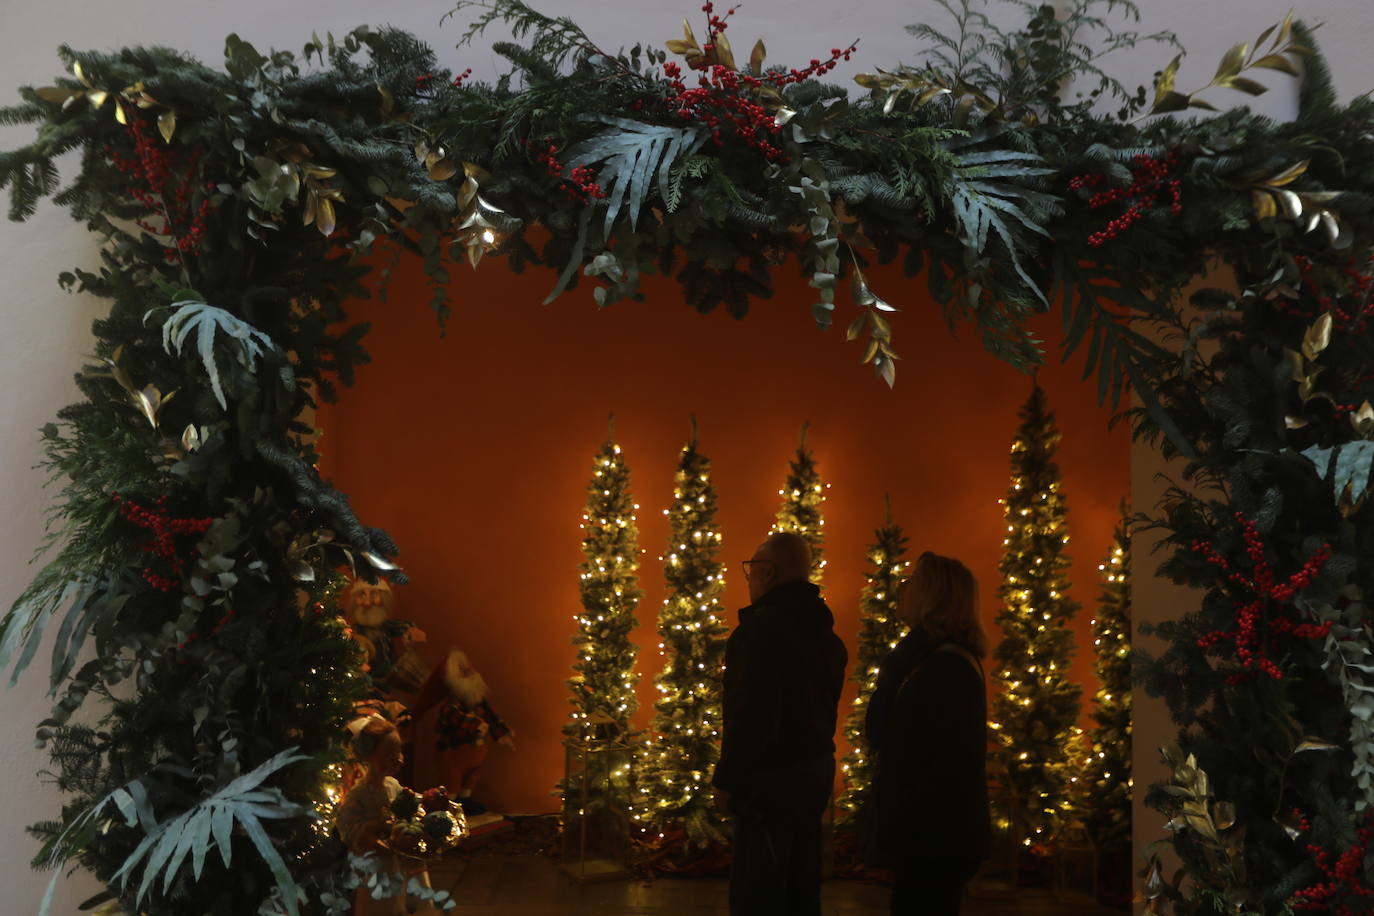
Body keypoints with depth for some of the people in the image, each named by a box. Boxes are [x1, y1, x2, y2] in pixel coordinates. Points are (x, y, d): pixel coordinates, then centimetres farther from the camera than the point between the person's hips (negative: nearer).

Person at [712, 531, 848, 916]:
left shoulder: (765, 625, -18)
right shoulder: (823, 630, 11)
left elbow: (751, 711, -23)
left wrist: (728, 778, -16)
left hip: (772, 774, -9)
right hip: (816, 769, 9)